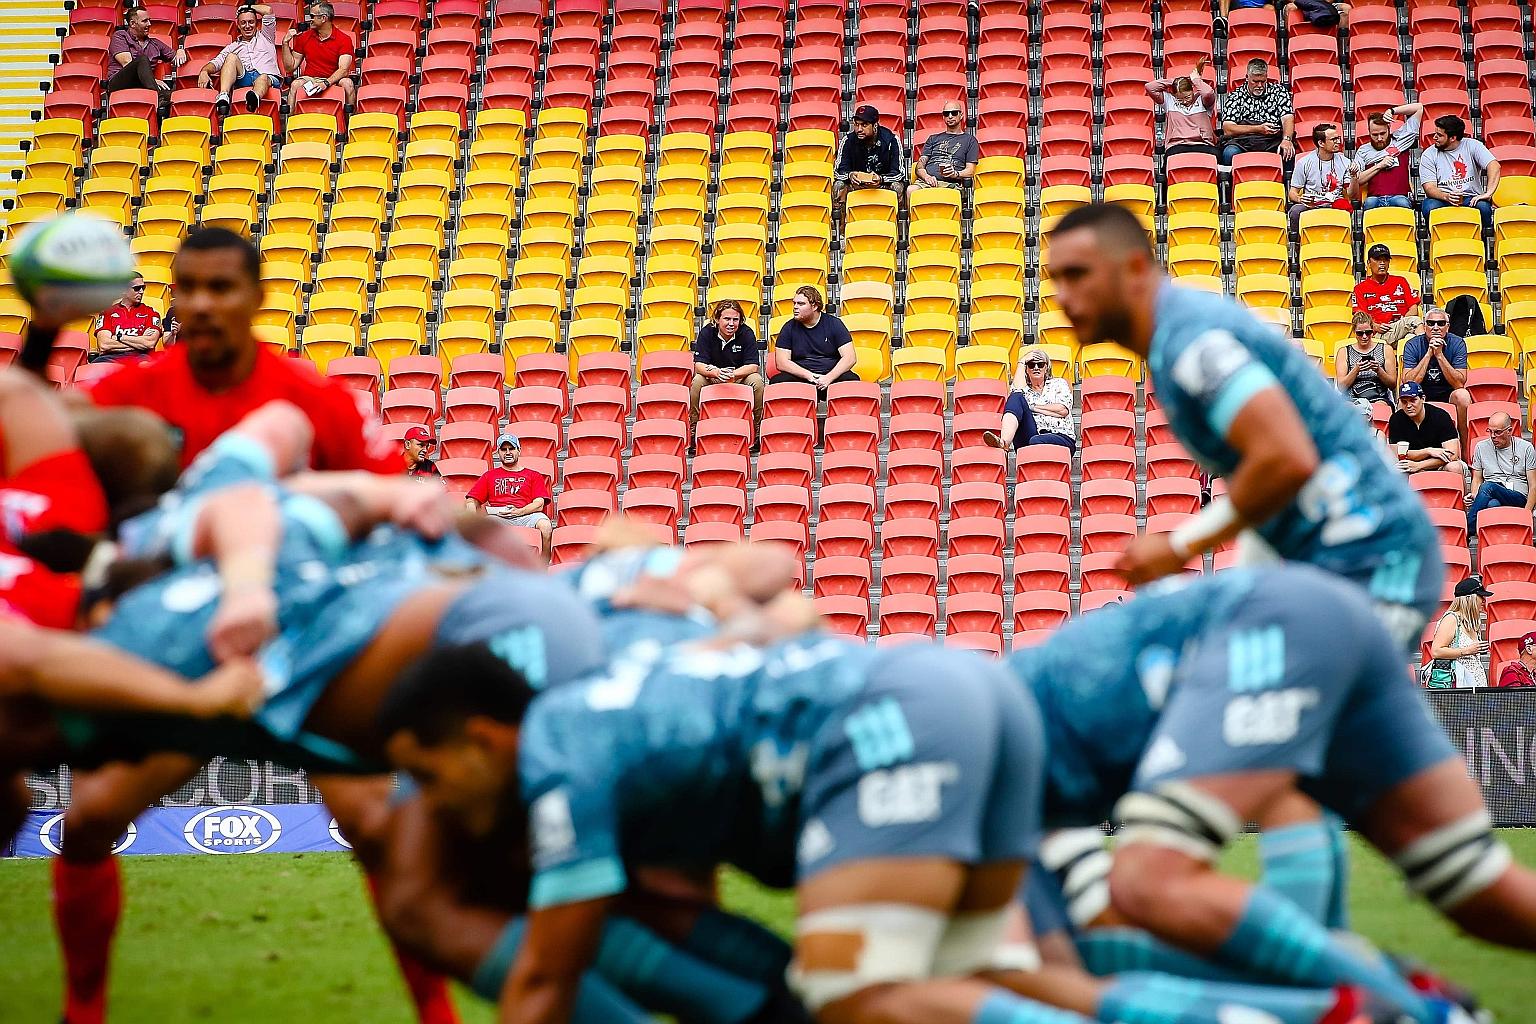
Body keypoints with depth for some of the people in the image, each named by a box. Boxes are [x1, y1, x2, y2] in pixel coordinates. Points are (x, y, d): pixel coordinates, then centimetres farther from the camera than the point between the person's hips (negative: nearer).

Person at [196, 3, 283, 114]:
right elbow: (216, 62, 13)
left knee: (263, 78, -39)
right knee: (232, 57, -26)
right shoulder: (233, 47, 28)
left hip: (269, 77, -2)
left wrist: (248, 7, 33)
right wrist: (204, 72, -9)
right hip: (243, 78, 2)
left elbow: (268, 10, 20)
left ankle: (255, 97, -79)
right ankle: (223, 96, -51)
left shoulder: (264, 37, 28)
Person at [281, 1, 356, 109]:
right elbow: (290, 67, 13)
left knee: (347, 83, -33)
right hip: (309, 79, 2)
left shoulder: (343, 39, -3)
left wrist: (326, 83, -31)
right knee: (295, 84, -30)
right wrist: (285, 43, 0)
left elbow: (343, 70, -14)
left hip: (333, 80, -2)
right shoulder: (304, 37, 9)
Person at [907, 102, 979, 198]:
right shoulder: (934, 138, 31)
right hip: (925, 182, 3)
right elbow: (920, 166, 21)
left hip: (951, 183, -3)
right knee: (910, 190, -36)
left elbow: (970, 172, 11)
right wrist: (926, 177, -4)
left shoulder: (970, 140, 21)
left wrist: (955, 174, -13)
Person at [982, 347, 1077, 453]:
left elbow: (1063, 410, 2)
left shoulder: (1058, 384, 19)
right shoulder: (1024, 389, 24)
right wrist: (1021, 363, 9)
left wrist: (1034, 408, 2)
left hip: (1060, 436, -1)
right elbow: (1017, 391, -3)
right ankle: (1004, 442, -50)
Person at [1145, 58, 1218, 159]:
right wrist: (1174, 81, 16)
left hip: (1202, 144, 0)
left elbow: (1208, 93, -9)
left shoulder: (1201, 99, 15)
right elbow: (1149, 87, 12)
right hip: (1177, 146, 0)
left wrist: (1195, 79, 10)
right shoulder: (1169, 100, 21)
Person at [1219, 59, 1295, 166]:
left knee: (1287, 153, -34)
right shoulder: (1235, 96, 14)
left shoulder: (1278, 91, 19)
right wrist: (1258, 129, -10)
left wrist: (1287, 140, -17)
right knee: (1230, 154, -36)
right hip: (1242, 140, -1)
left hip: (1273, 140, 1)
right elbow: (1227, 129, 2)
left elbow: (1287, 119, 5)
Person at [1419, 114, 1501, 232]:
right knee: (1430, 208, -35)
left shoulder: (1472, 146, 1)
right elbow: (1429, 188, -6)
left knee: (1483, 207, -34)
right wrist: (1446, 197, -29)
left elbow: (1494, 166, -12)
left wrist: (1488, 193, -27)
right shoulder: (1428, 155, 2)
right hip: (1441, 198, 0)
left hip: (1470, 198, 0)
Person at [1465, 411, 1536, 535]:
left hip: (1519, 498, -2)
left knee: (1488, 487, -35)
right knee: (1492, 504, -39)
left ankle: (1467, 531, -36)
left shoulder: (1526, 448, 9)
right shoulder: (1481, 447, 16)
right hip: (1492, 498, 2)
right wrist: (1473, 497, -4)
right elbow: (1477, 479, 20)